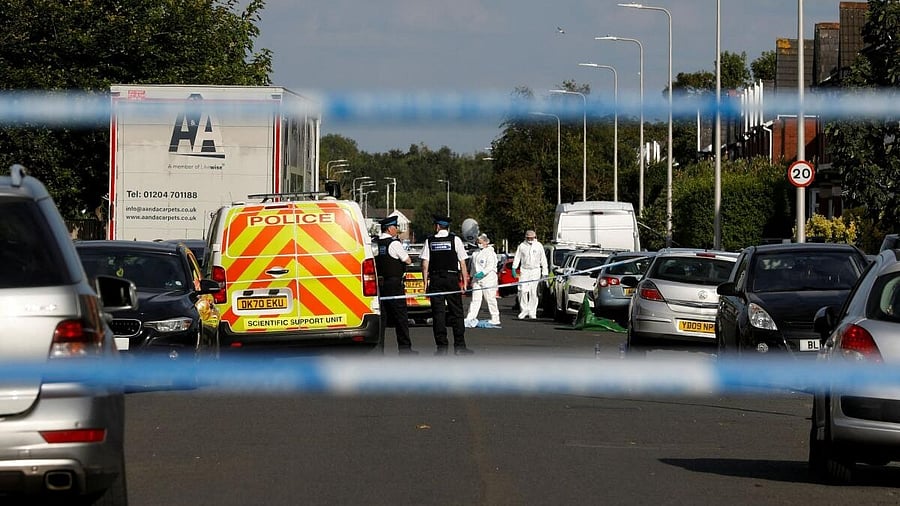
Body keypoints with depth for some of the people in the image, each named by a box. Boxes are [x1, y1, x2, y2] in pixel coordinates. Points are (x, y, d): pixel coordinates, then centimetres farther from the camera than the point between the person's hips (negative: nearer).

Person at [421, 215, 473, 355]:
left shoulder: (429, 241, 4)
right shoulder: (455, 240, 1)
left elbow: (425, 264, 0)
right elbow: (462, 263, -2)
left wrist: (426, 282, 4)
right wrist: (465, 282, 2)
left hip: (435, 279, 1)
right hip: (452, 278, -1)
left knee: (438, 313, 2)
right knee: (456, 312, 3)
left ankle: (441, 346, -1)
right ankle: (459, 346, 1)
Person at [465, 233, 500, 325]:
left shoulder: (490, 253, -7)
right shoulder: (476, 253, 16)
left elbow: (490, 266, -16)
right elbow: (474, 266, 23)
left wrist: (482, 273, -26)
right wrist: (473, 276, 19)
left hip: (488, 279, -7)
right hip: (477, 279, 7)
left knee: (490, 299, -4)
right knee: (475, 299, 4)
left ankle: (495, 319, 2)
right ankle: (470, 317, 2)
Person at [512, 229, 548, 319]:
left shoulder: (539, 246, 6)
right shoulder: (522, 246, 6)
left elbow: (543, 260, 9)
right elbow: (517, 258, 7)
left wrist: (544, 272, 4)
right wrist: (514, 268, -5)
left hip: (535, 271, 0)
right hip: (524, 270, 0)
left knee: (533, 292, -2)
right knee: (523, 290, -10)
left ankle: (532, 312, 3)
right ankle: (524, 310, 2)